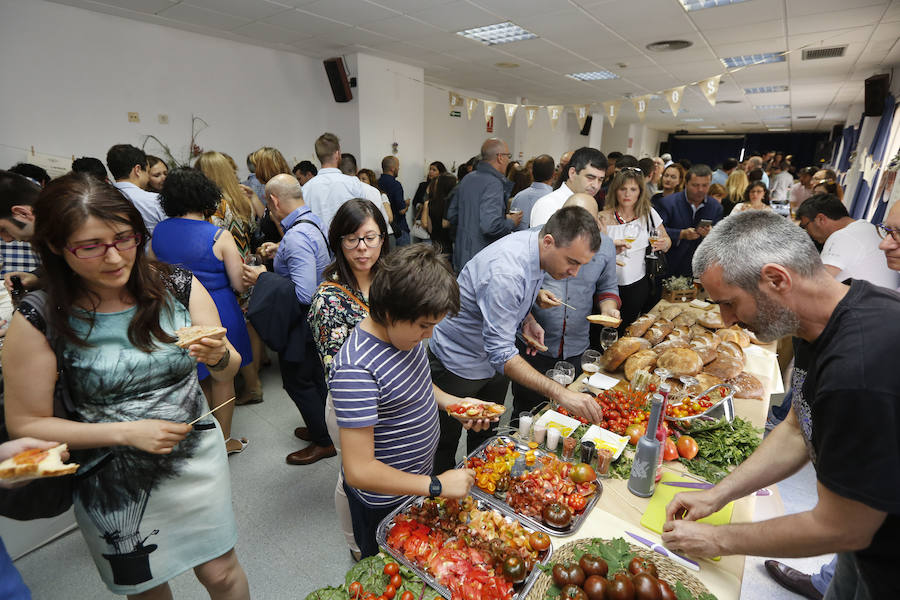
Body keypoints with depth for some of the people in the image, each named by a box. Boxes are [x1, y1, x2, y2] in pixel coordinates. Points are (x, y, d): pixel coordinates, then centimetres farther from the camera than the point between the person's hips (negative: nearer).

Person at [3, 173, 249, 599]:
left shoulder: (180, 287, -12)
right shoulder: (38, 320, -14)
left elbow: (228, 371, -4)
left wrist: (219, 357, -27)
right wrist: (126, 432, -19)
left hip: (195, 458, 1)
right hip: (112, 483, 0)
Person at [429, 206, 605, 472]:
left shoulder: (537, 246, -9)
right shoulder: (506, 272, -38)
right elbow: (501, 354, -37)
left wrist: (527, 319, -8)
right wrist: (560, 393, -41)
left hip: (495, 360, 8)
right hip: (458, 363, -7)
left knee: (486, 440, 23)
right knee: (446, 443, 14)